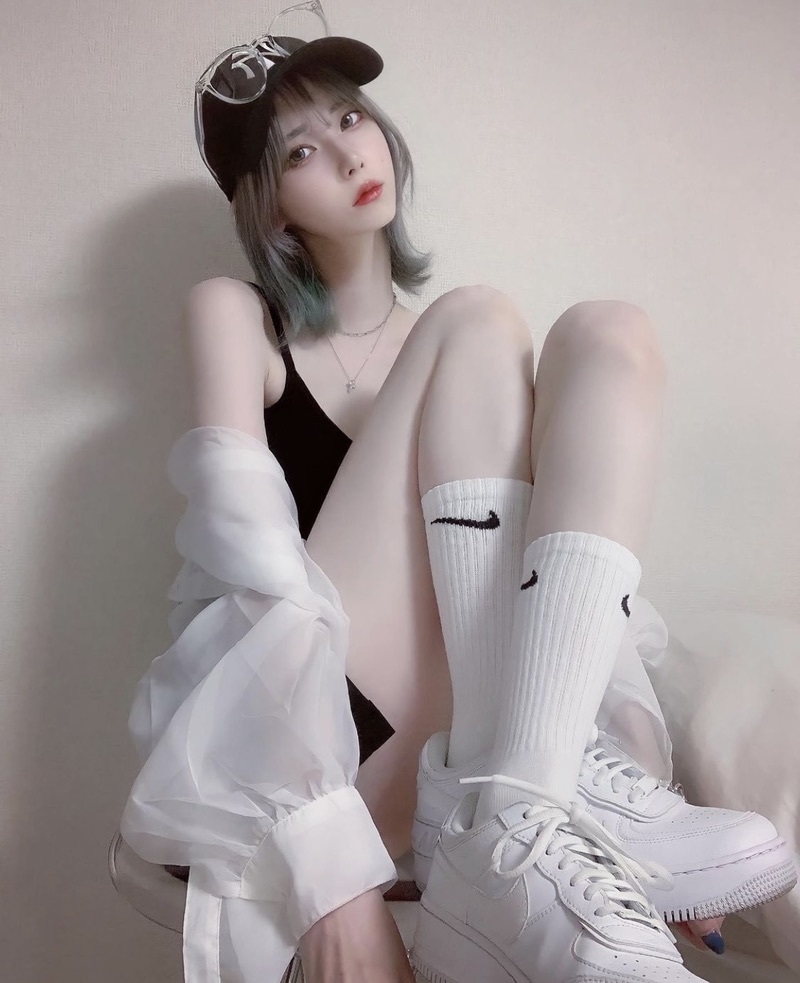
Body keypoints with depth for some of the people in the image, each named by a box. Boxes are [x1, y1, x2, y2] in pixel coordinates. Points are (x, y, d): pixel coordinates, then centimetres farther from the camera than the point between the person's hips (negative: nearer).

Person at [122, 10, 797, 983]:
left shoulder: (439, 338, 19)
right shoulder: (234, 316, 7)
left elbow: (544, 575, 9)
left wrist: (632, 749, -7)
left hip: (458, 732, 4)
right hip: (295, 747, -3)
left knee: (608, 336, -12)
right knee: (477, 325, -14)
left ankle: (519, 830, -27)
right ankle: (554, 793, -30)